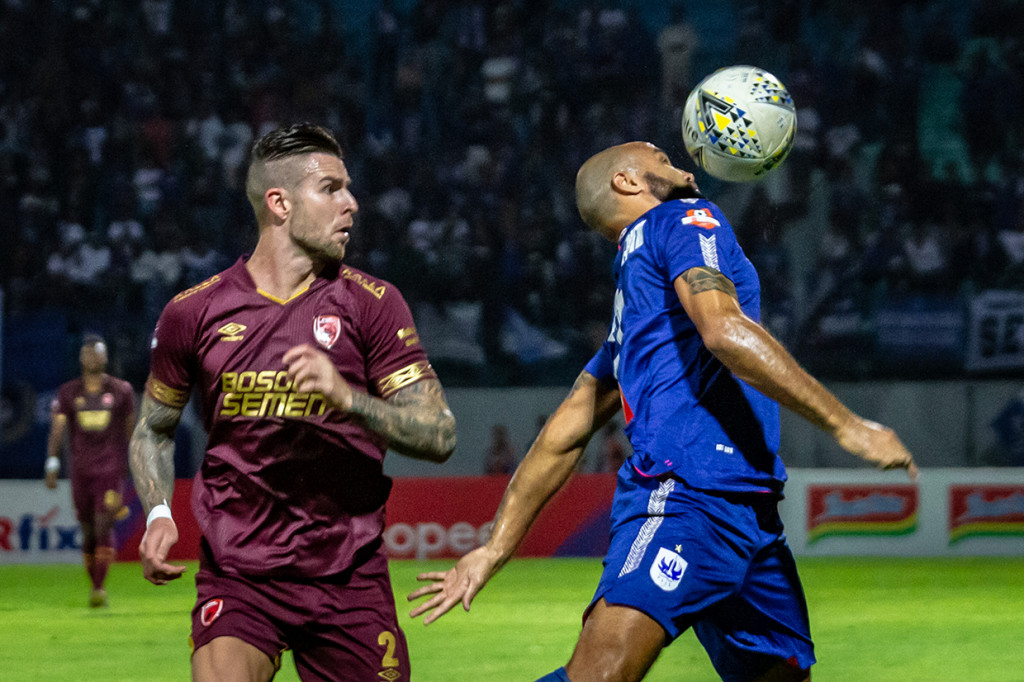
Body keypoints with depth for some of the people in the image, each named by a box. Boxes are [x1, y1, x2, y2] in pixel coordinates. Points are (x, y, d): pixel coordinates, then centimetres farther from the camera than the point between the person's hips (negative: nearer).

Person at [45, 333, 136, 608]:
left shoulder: (121, 391, 3)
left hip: (111, 469, -2)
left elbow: (130, 430, 12)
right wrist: (52, 464, -13)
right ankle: (94, 585, 21)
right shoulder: (68, 393, 5)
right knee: (88, 533, 8)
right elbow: (57, 430, -1)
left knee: (104, 528, -15)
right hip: (81, 470, 2)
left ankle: (100, 588, -15)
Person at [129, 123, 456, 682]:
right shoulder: (193, 312, 3)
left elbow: (439, 435, -4)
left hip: (349, 574, 1)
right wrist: (158, 514, -1)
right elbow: (153, 429, 18)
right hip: (236, 573, -1)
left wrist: (347, 397, -20)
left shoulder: (372, 304, 1)